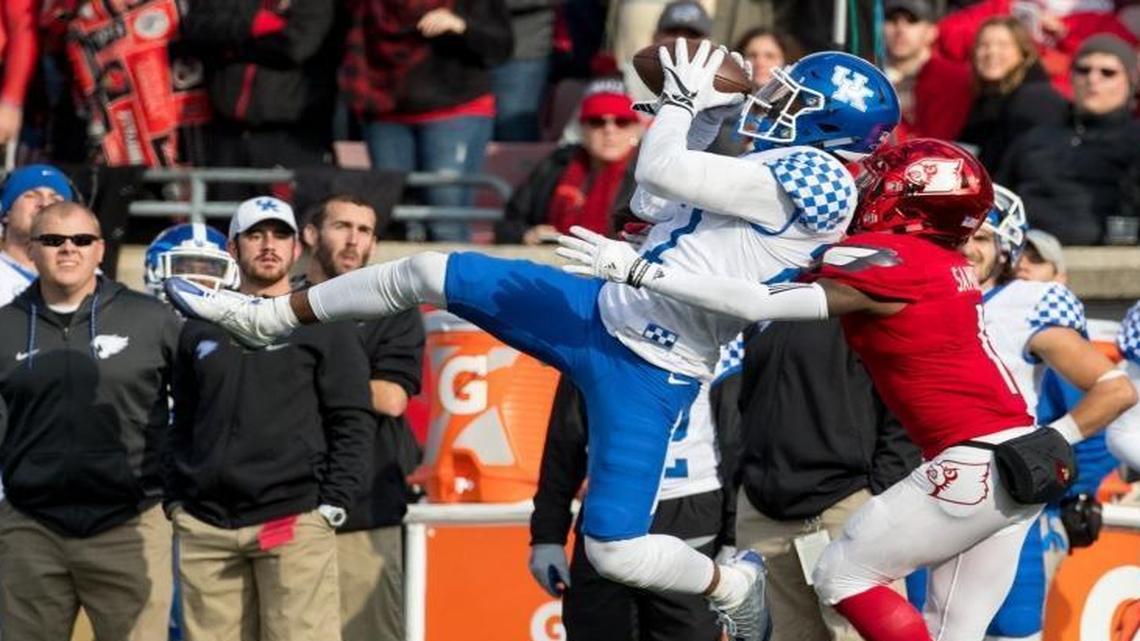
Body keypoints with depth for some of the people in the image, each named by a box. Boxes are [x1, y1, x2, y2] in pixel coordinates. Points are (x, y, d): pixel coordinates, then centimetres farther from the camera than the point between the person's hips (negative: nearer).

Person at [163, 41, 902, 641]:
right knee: (425, 273, 8)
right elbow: (657, 204, 19)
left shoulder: (815, 177, -20)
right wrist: (703, 119, 13)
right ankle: (268, 317, 27)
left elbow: (658, 175, -20)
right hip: (602, 310, 9)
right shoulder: (785, 172, 10)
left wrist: (686, 103, -1)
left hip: (647, 373, -9)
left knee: (616, 550, -15)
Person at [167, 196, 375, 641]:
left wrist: (333, 505, -8)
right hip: (206, 526, 4)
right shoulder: (202, 331, 18)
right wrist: (176, 500, 11)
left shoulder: (323, 325, 6)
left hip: (295, 522, -4)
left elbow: (352, 423, 1)